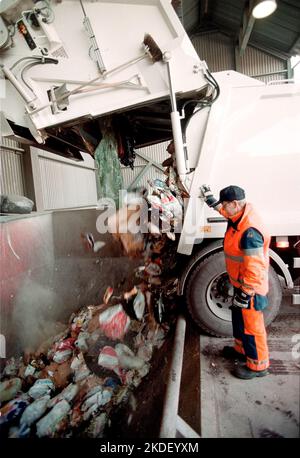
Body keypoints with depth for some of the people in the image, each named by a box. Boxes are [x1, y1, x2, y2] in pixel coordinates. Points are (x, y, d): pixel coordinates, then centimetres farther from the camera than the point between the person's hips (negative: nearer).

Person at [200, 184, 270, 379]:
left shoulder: (250, 231, -33)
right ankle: (242, 349, 47)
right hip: (241, 283, 10)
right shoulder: (240, 215, -4)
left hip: (250, 288, -10)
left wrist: (245, 294, -24)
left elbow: (254, 268, -30)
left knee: (251, 326, 9)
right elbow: (222, 209, 22)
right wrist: (209, 197, 22)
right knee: (239, 318, 26)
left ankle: (258, 365, 29)